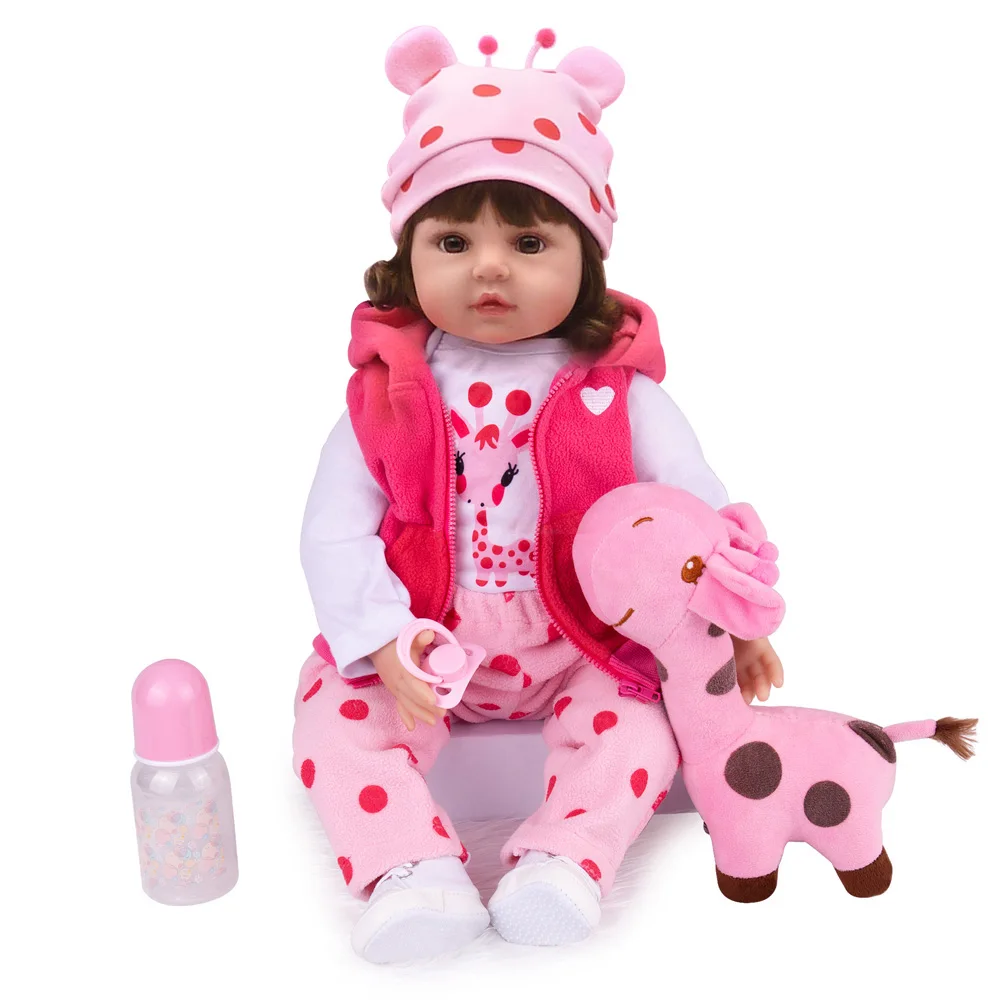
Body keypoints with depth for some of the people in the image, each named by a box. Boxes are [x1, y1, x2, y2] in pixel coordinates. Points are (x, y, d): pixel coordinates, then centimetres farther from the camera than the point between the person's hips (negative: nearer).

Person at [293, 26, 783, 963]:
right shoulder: (388, 391, -5)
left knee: (635, 717, -23)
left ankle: (564, 860, -23)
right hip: (419, 643, 1)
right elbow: (334, 531, -10)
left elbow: (696, 504, -3)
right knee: (334, 711, -19)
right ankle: (410, 870, -23)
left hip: (582, 646, 0)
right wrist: (384, 641, -23)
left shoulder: (613, 390, -6)